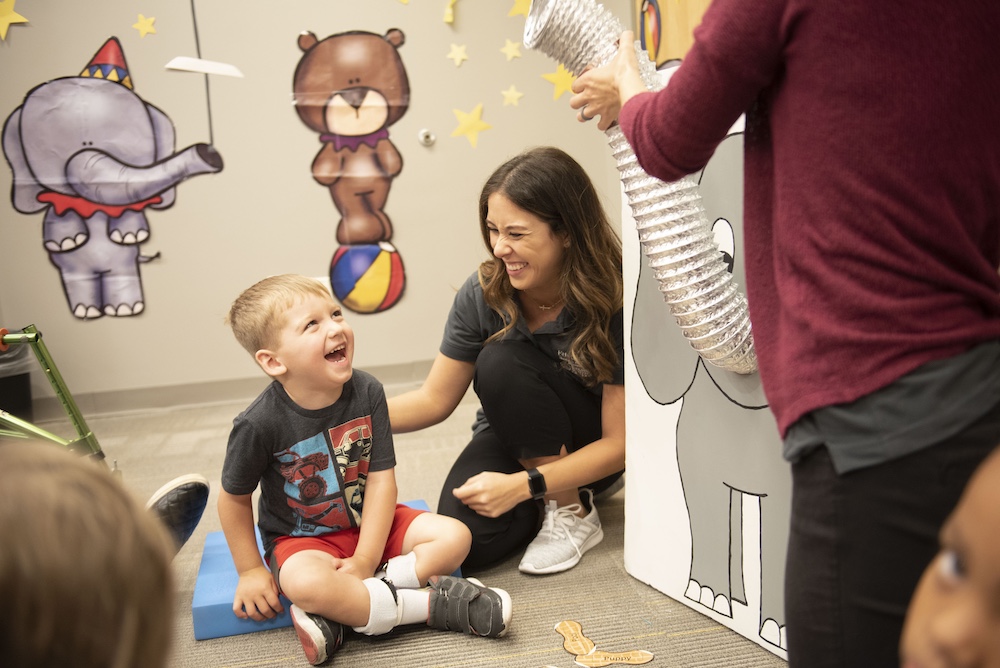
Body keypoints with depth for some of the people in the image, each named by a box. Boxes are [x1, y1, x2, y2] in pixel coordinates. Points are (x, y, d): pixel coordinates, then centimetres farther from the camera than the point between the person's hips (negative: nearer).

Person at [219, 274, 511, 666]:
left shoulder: (366, 392, -14)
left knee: (454, 536, -13)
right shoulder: (260, 424, -22)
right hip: (301, 539, -4)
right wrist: (250, 571, -2)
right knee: (305, 583, -37)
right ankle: (432, 603, -23)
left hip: (368, 522, 4)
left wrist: (365, 560, -16)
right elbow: (234, 498, -6)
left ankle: (344, 610, -23)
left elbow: (381, 478, -11)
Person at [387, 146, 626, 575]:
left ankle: (573, 513, -12)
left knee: (501, 362, -28)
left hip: (589, 451, -3)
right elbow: (434, 400, -6)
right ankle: (545, 504, 6)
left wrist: (522, 484, -30)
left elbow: (618, 444, -20)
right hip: (516, 437, 3)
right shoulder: (484, 294, -14)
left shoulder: (616, 302, -24)